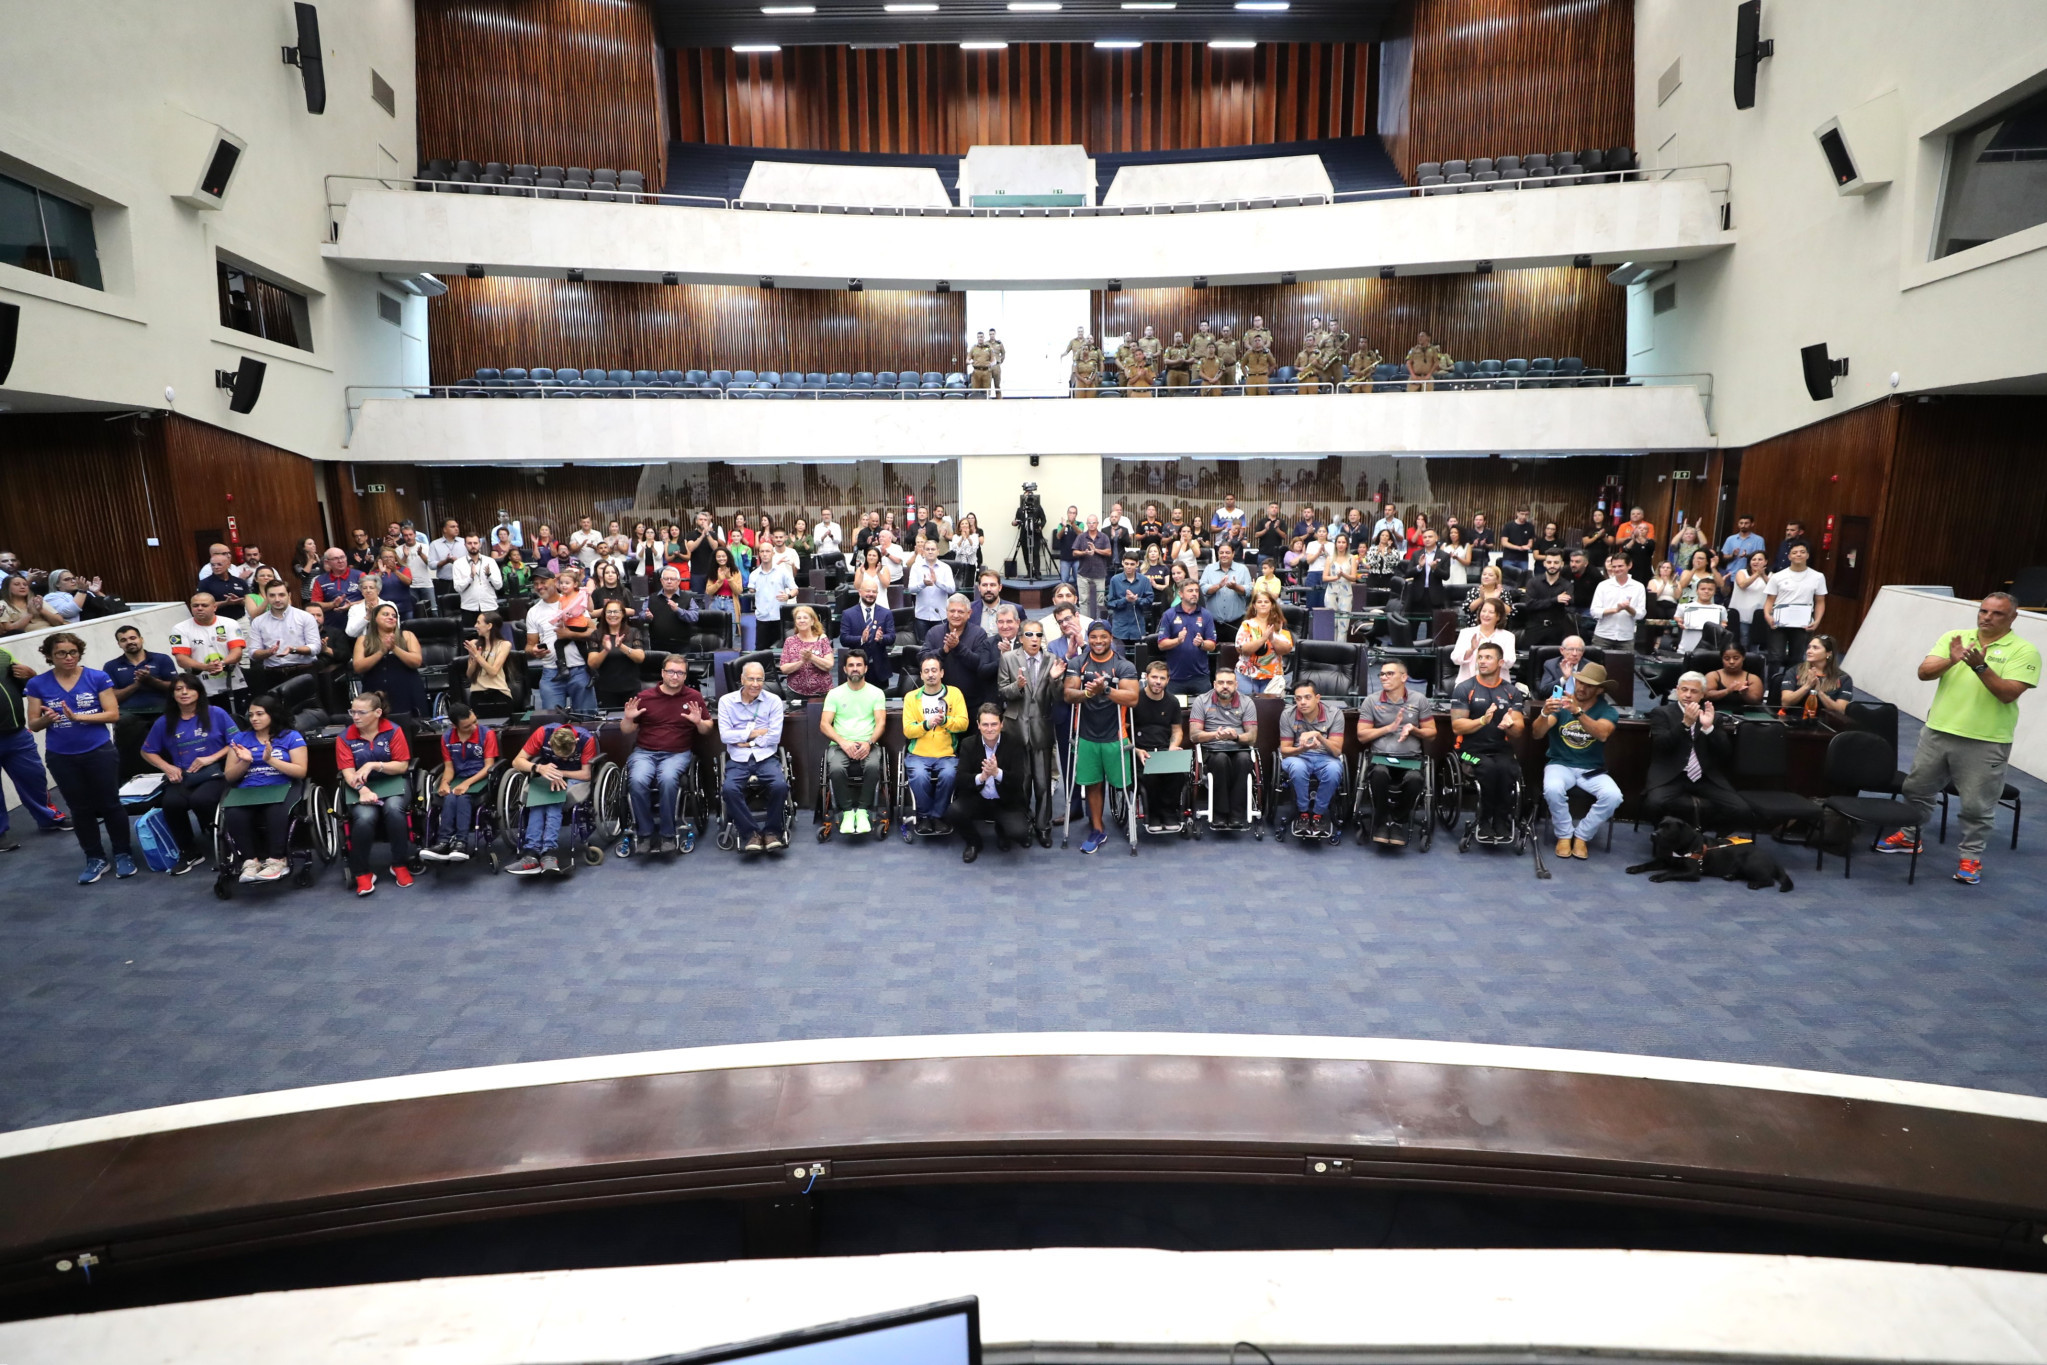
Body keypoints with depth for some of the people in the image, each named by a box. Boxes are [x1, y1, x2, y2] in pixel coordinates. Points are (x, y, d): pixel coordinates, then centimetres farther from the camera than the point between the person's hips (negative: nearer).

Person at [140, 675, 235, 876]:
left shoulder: (216, 714, 1)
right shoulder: (164, 722, 10)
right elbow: (147, 752, 19)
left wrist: (211, 758, -11)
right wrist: (167, 767, 1)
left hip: (215, 773, -3)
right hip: (182, 777, 3)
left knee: (200, 800, -35)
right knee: (171, 803, -30)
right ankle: (189, 852, -6)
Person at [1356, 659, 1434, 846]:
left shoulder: (1419, 700, 9)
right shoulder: (1371, 701, 7)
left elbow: (1431, 733, 12)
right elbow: (1362, 736, 4)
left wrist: (1413, 729, -9)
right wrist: (1389, 728, -7)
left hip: (1411, 757, 1)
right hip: (1380, 755, 0)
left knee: (1414, 778, -34)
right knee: (1380, 773, -37)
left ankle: (1399, 822, -10)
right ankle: (1381, 822, -16)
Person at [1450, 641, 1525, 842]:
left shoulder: (1512, 691, 10)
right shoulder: (1464, 689, 1)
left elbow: (1519, 730, 5)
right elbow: (1457, 727, -6)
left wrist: (1510, 724, -19)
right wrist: (1483, 720, -22)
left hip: (1502, 749, 2)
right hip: (1472, 749, -2)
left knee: (1506, 769, -32)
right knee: (1490, 768, -34)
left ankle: (1502, 820, -15)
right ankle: (1485, 820, -16)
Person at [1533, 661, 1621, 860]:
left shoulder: (1608, 710, -3)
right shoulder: (1559, 703, -3)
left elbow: (1602, 734, -25)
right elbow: (1537, 734, -15)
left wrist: (1578, 712, -40)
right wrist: (1545, 713, -37)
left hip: (1592, 770, 1)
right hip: (1560, 764, -1)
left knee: (1613, 796, -27)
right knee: (1552, 789, -33)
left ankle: (1582, 835, -2)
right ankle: (1564, 834, -7)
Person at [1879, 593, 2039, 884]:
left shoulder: (2024, 651, -5)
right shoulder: (1952, 638, 4)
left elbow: (2008, 694, -15)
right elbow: (1923, 673, -5)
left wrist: (1980, 666, -27)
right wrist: (1951, 661, -23)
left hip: (1986, 742, -4)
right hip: (1938, 732, 4)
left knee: (1977, 805, 4)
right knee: (1916, 789, 16)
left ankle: (1971, 857, 18)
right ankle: (1909, 837, 34)